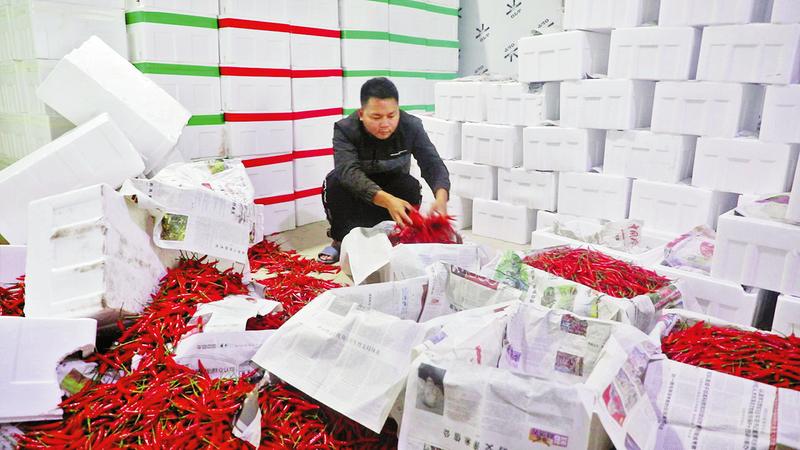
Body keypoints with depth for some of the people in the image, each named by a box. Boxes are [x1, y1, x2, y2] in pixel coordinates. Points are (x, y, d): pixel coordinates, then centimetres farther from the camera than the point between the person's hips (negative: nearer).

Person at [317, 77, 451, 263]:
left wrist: (441, 197, -53)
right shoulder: (345, 130, -28)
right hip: (356, 194, -1)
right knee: (336, 182, -30)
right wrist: (387, 201, -60)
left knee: (411, 187, -29)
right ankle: (341, 240, -9)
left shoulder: (412, 126, -22)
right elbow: (349, 172, -43)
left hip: (392, 189, 1)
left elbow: (433, 165, -30)